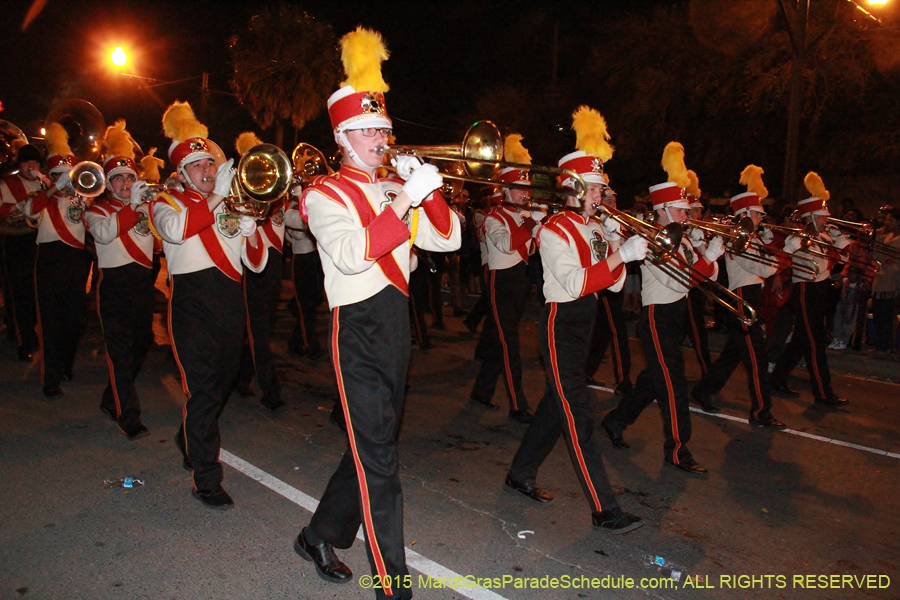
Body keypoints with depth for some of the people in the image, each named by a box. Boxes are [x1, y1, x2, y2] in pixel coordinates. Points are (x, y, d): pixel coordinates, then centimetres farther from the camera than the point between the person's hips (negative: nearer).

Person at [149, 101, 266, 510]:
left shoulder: (232, 205, 16)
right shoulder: (166, 203, 5)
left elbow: (257, 264, 11)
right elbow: (176, 229, -22)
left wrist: (249, 231, -8)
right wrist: (218, 196, -22)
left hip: (230, 303, 5)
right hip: (193, 304, -5)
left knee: (221, 384, 17)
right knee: (202, 389, -9)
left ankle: (189, 442, 44)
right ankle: (205, 479, 2)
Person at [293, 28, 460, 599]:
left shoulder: (396, 190, 15)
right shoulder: (325, 194, -4)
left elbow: (448, 239, 8)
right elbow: (352, 254, -22)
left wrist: (428, 191, -6)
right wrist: (405, 199, -23)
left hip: (398, 326, 7)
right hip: (360, 332, -7)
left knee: (371, 445, 17)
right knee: (379, 463, -4)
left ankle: (321, 536, 37)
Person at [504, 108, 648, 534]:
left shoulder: (595, 228, 12)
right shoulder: (554, 231, -13)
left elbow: (614, 283, 8)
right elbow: (576, 283, -25)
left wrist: (613, 244, -6)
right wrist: (621, 254, -26)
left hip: (584, 323, 9)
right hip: (561, 326, -9)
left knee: (555, 405, 17)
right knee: (578, 418, -6)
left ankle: (520, 476, 32)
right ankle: (604, 510, -1)